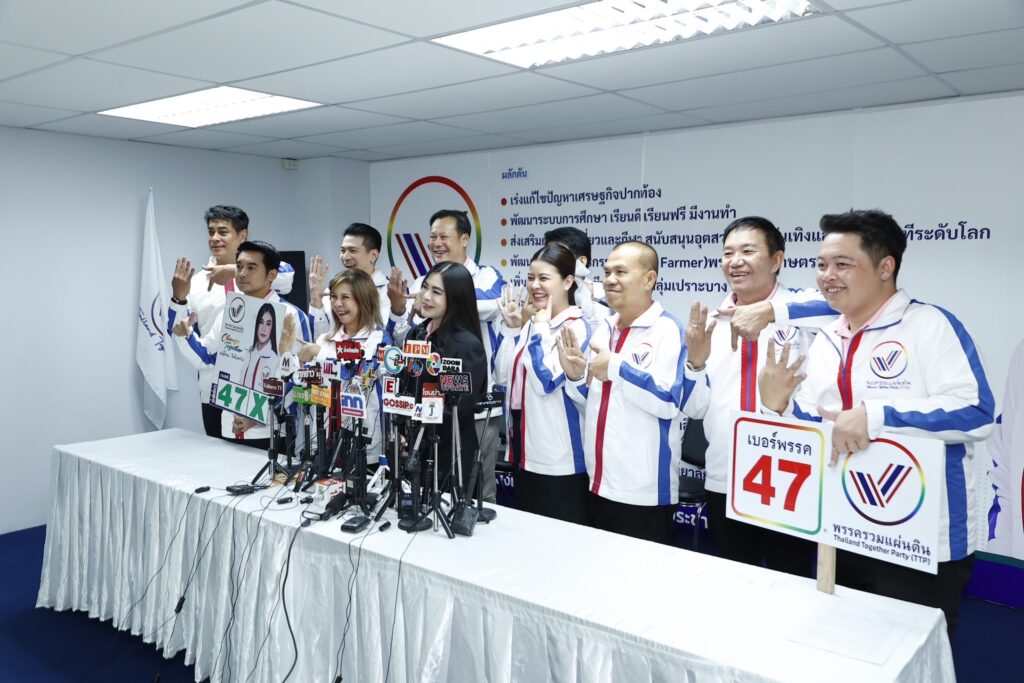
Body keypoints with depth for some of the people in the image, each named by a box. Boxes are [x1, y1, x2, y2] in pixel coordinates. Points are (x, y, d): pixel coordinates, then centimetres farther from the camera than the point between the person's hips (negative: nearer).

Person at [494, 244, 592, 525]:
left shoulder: (577, 328, -15)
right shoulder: (531, 324, 9)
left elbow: (546, 382, -24)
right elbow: (502, 376, 6)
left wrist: (541, 330, -18)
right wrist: (511, 328, 0)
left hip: (558, 458, -8)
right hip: (524, 450, 8)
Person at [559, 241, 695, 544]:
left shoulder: (668, 330, -13)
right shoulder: (603, 328, 10)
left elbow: (669, 401, -23)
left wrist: (617, 368, -23)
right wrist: (575, 375, -3)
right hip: (599, 485, 8)